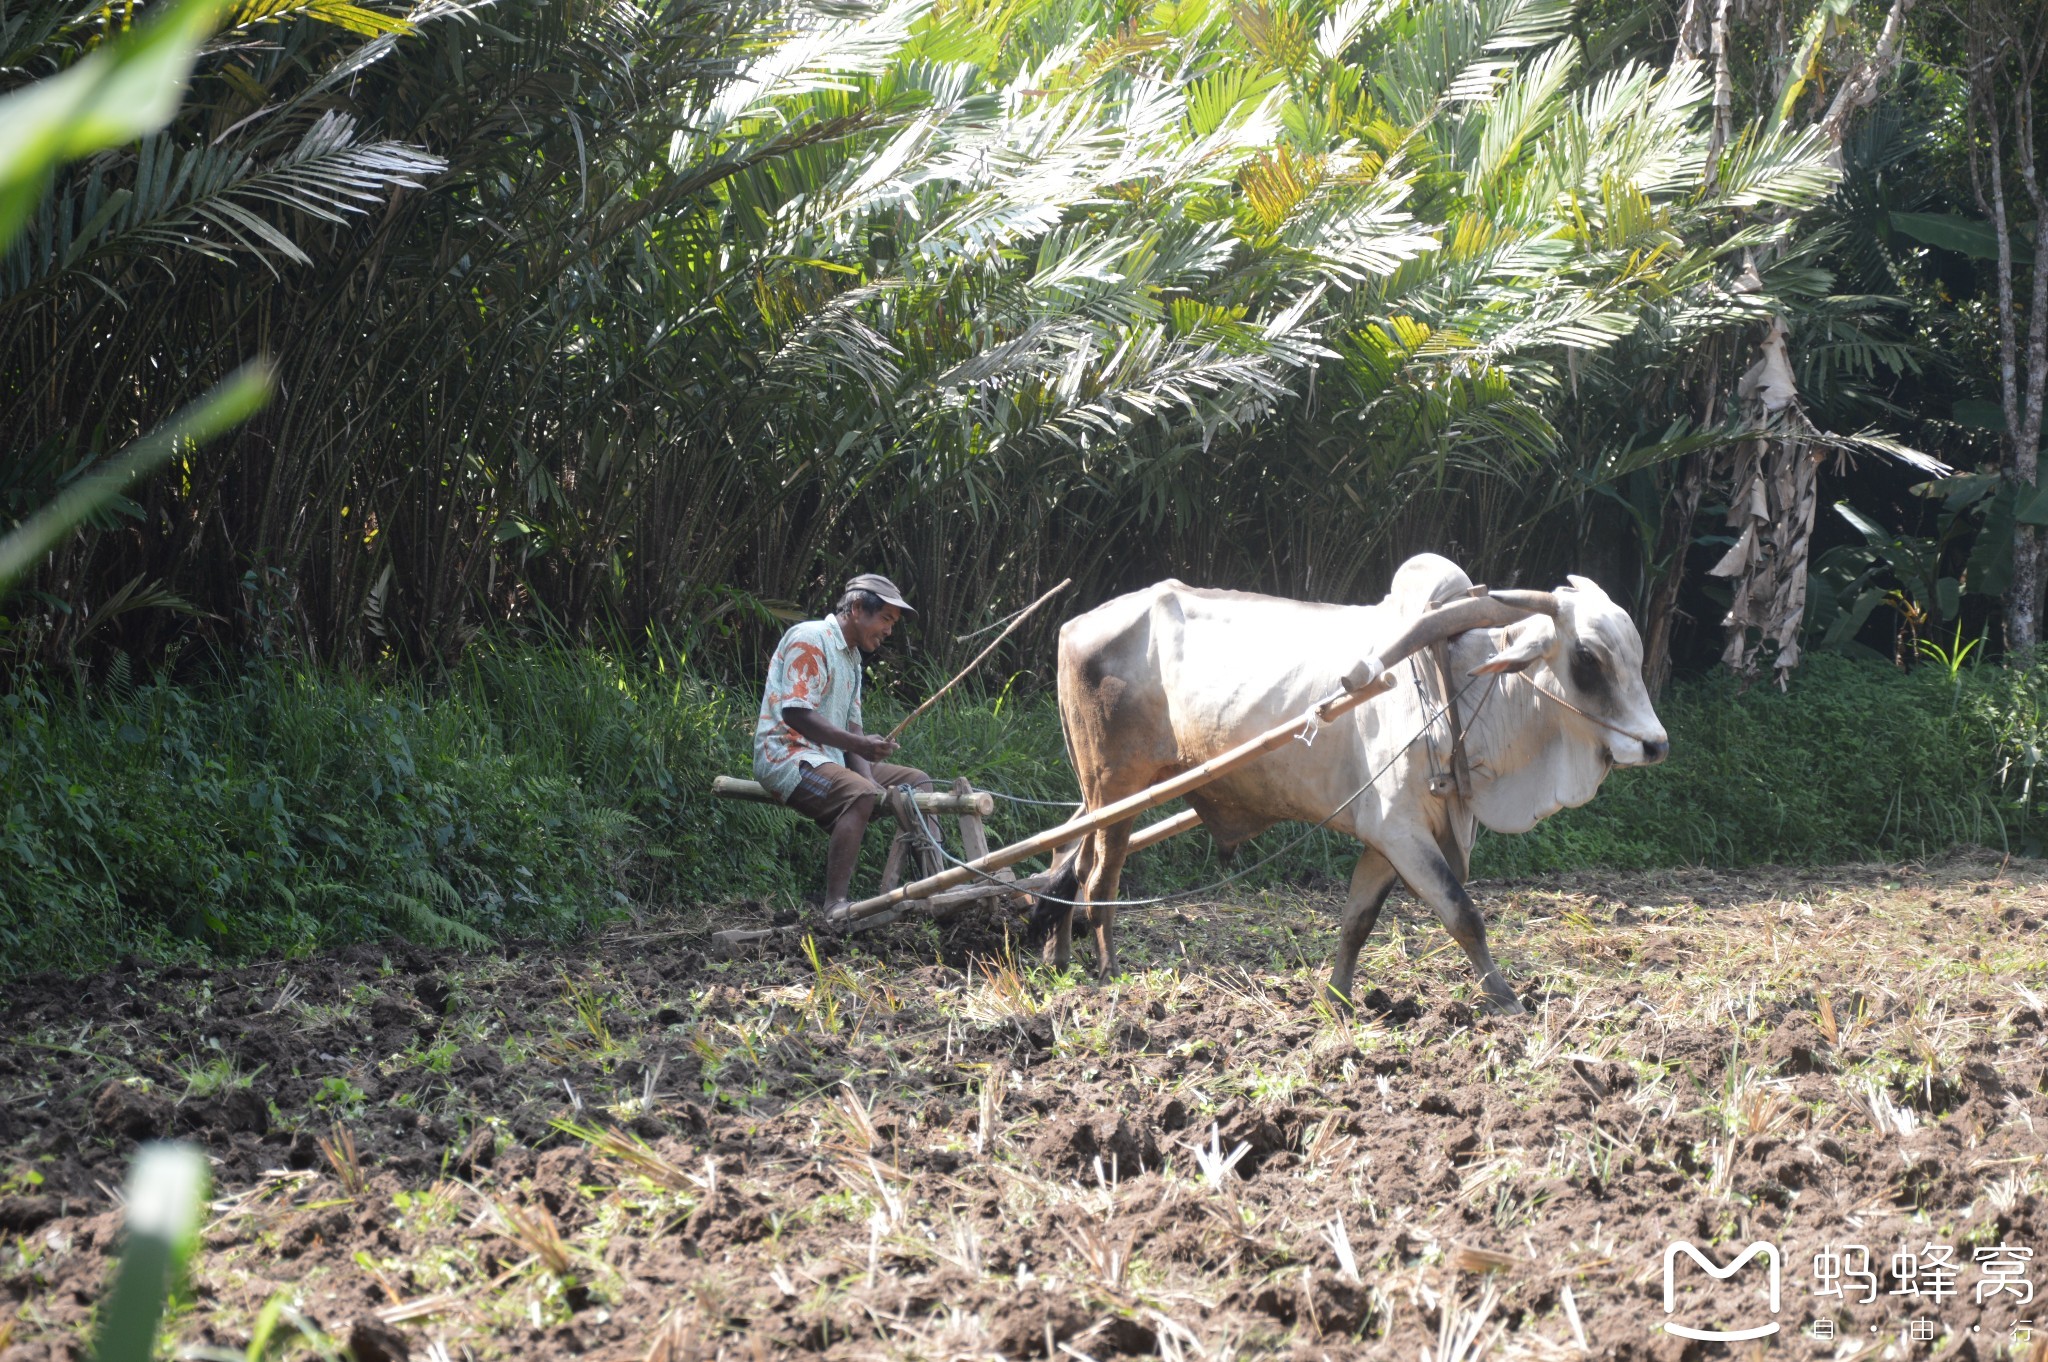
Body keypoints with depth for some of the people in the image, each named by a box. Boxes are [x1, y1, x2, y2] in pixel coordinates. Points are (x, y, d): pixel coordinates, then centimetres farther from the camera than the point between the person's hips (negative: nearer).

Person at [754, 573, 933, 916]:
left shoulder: (851, 658, 21)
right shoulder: (810, 639, -10)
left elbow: (851, 728, 15)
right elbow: (794, 712, -21)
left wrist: (870, 776, -4)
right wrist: (858, 744, -28)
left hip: (830, 758, 10)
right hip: (787, 755, -10)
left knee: (918, 782, 6)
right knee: (861, 794, -35)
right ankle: (835, 907, -41)